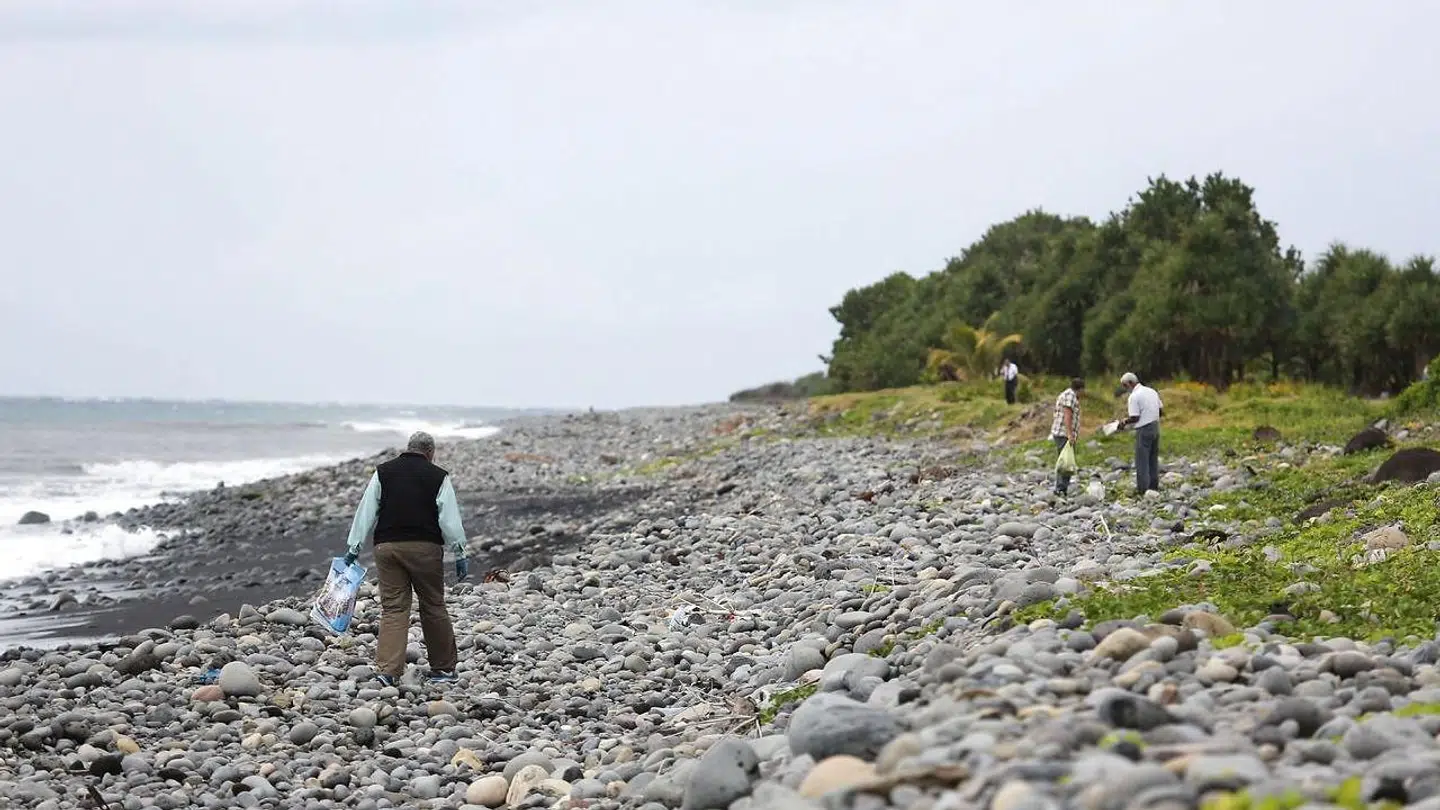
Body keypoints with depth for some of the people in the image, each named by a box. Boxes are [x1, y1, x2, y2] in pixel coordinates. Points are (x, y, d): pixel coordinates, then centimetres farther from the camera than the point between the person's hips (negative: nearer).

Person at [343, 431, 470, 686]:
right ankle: (444, 668, 17)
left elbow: (366, 511, 9)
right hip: (425, 548, -2)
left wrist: (354, 548, 14)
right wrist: (460, 555, 5)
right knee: (434, 607, 9)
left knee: (393, 609, 3)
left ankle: (387, 670, -9)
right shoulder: (438, 476, 2)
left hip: (387, 546, 2)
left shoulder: (383, 472, 10)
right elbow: (450, 519, 0)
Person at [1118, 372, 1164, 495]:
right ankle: (1154, 486, 20)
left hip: (1144, 430, -8)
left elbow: (1134, 418, -17)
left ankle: (1143, 489, -2)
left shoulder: (1134, 397, -14)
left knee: (1142, 460, -2)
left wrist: (1124, 422, 0)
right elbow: (1161, 410, 13)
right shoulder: (1152, 391, 11)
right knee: (1153, 459, 15)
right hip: (1155, 427, 8)